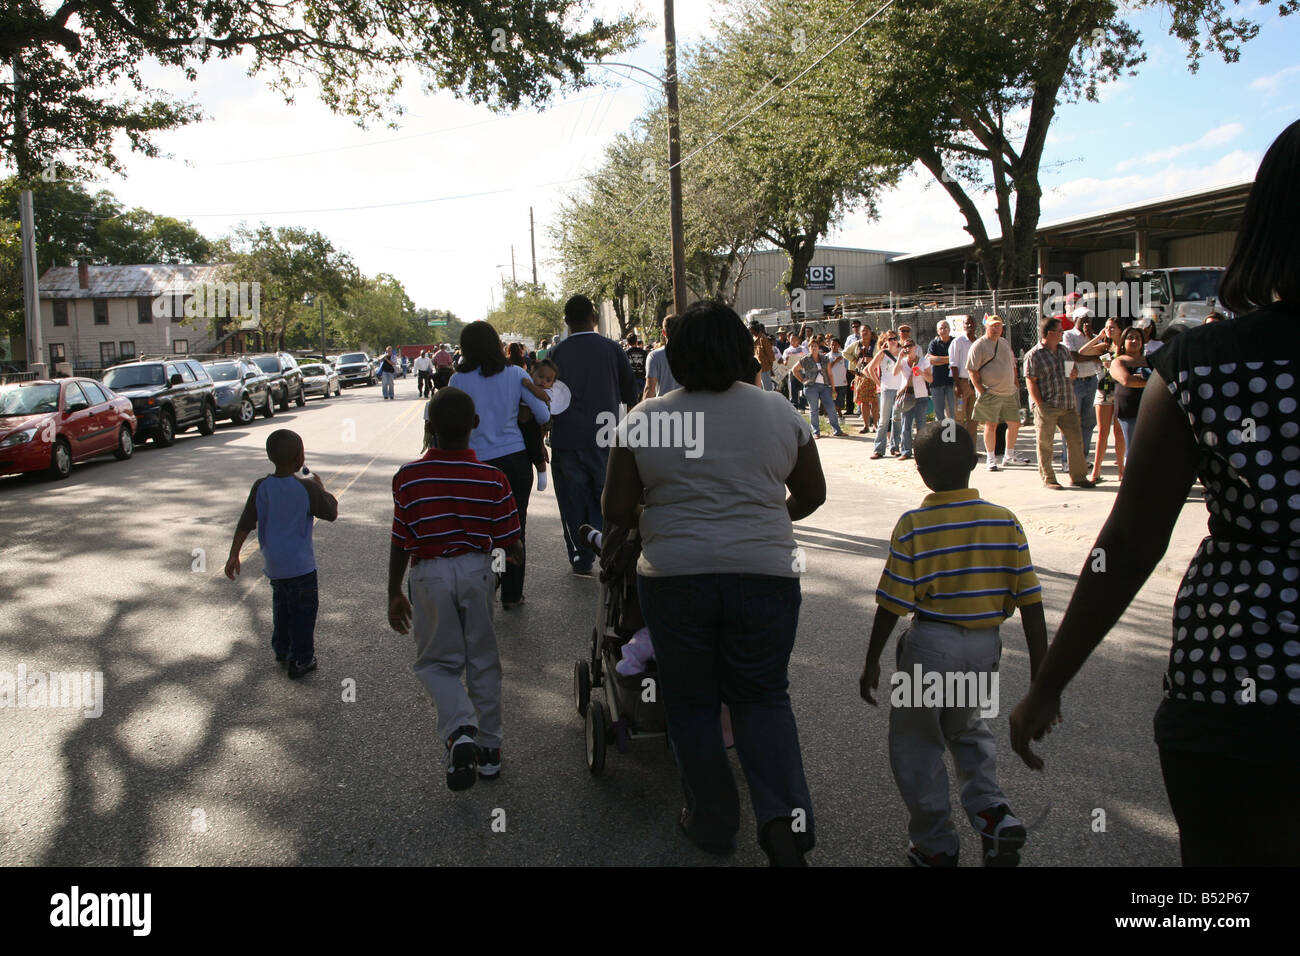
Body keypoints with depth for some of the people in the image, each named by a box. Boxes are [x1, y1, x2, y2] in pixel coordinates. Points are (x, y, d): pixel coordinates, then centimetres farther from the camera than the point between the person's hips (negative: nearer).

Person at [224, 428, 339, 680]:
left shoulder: (261, 487, -5)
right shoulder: (307, 489, -16)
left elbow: (245, 523, -3)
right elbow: (332, 512, -3)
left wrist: (234, 555, 3)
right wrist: (320, 486, 10)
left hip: (273, 563, 5)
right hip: (299, 564, -5)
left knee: (281, 605, 24)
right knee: (303, 609, 7)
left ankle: (281, 650, 37)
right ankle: (300, 661, 12)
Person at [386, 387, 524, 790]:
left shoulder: (408, 477, -10)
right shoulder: (492, 478, -9)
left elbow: (400, 543, -4)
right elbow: (511, 545, -4)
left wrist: (395, 594, 9)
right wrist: (514, 557, 21)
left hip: (429, 575, -1)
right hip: (476, 569, 1)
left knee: (437, 661, 14)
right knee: (482, 660, 16)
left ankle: (459, 731, -10)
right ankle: (488, 749, 25)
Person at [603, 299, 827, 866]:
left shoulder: (644, 420, -2)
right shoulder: (779, 412, 3)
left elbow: (616, 511, 0)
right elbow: (812, 494, 13)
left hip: (675, 577, -1)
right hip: (765, 573, 2)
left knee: (691, 700, 14)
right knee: (763, 695, 14)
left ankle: (713, 823, 24)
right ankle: (783, 814, -2)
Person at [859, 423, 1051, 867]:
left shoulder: (913, 527, -12)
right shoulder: (1005, 522, -3)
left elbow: (891, 605, -10)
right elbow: (1030, 600, -2)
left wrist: (871, 662, 2)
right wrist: (1039, 666, 6)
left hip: (931, 643, -4)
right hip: (986, 646, 4)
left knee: (915, 743, 13)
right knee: (967, 727, 28)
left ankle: (936, 845, 21)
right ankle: (992, 811, 9)